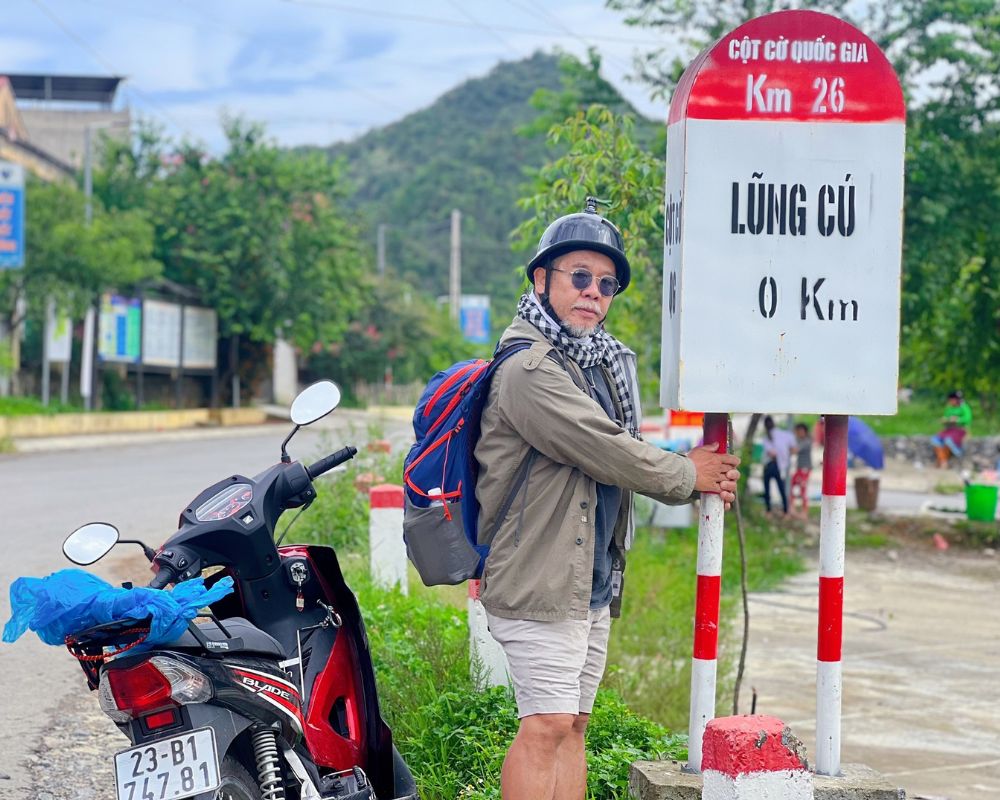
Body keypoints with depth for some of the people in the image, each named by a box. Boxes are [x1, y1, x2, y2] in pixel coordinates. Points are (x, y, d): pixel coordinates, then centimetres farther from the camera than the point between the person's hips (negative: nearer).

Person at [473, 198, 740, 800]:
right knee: (547, 725, -12)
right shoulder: (529, 369, -15)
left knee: (572, 725, 10)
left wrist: (699, 481, 0)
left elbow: (620, 457, 18)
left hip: (593, 583, 10)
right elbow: (606, 453, -16)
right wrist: (685, 475, -2)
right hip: (541, 579, -9)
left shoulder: (605, 362, 18)